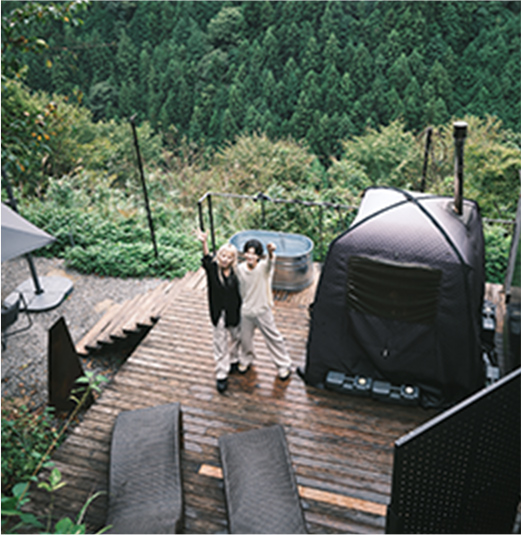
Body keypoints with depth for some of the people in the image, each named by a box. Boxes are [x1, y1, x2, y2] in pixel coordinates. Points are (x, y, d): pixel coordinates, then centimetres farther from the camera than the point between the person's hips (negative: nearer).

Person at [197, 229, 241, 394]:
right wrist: (204, 243, -53)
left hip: (233, 312, 3)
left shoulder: (235, 272, -9)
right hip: (219, 312, -3)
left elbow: (239, 292, -1)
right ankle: (221, 375, 10)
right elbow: (207, 258, -35)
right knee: (220, 343, 2)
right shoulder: (212, 269, -14)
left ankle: (233, 360, 49)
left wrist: (239, 309, 1)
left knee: (236, 337, 22)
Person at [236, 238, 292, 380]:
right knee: (245, 338, 19)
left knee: (273, 338, 8)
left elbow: (270, 262, -47)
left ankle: (284, 365, 27)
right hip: (246, 311, 4)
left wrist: (270, 252, -70)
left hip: (263, 311, -3)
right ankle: (246, 360, 47)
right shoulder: (240, 269, -8)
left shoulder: (263, 267, -21)